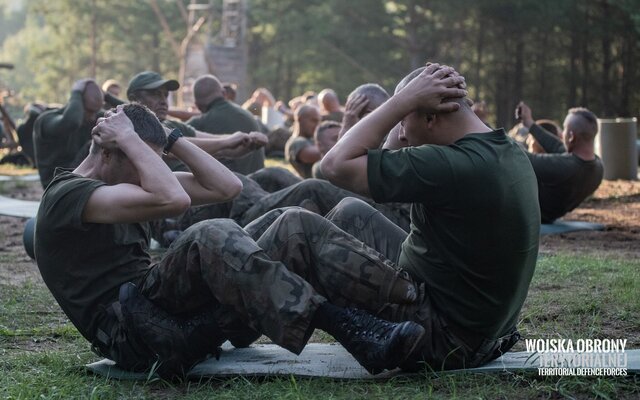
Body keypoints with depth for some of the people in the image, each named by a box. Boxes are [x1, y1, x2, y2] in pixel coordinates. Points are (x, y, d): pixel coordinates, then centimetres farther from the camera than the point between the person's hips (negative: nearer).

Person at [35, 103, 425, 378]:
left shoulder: (127, 182, 22)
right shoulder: (66, 195, -6)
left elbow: (227, 187, 14)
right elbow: (172, 199, -24)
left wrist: (171, 137, 10)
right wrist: (129, 139, -12)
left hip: (186, 317, 9)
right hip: (131, 331, -8)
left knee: (297, 227, -6)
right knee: (212, 238, -35)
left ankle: (416, 297, -23)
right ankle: (355, 332, -40)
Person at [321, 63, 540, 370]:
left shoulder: (453, 166, -28)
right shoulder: (511, 152, 2)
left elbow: (337, 165, -26)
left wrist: (403, 101, -21)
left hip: (442, 342, -9)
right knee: (351, 212, 15)